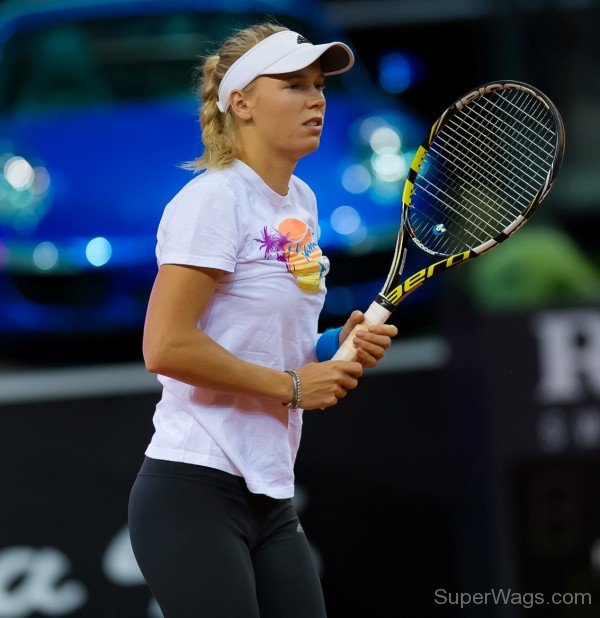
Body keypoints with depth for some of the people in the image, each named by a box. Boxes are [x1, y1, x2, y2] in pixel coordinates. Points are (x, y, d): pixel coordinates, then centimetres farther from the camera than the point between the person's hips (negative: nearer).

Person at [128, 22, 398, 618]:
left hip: (268, 498, 8)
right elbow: (166, 347, -21)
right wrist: (292, 385, -15)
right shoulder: (213, 199, -13)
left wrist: (339, 347, 4)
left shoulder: (301, 201, 13)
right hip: (194, 495, -8)